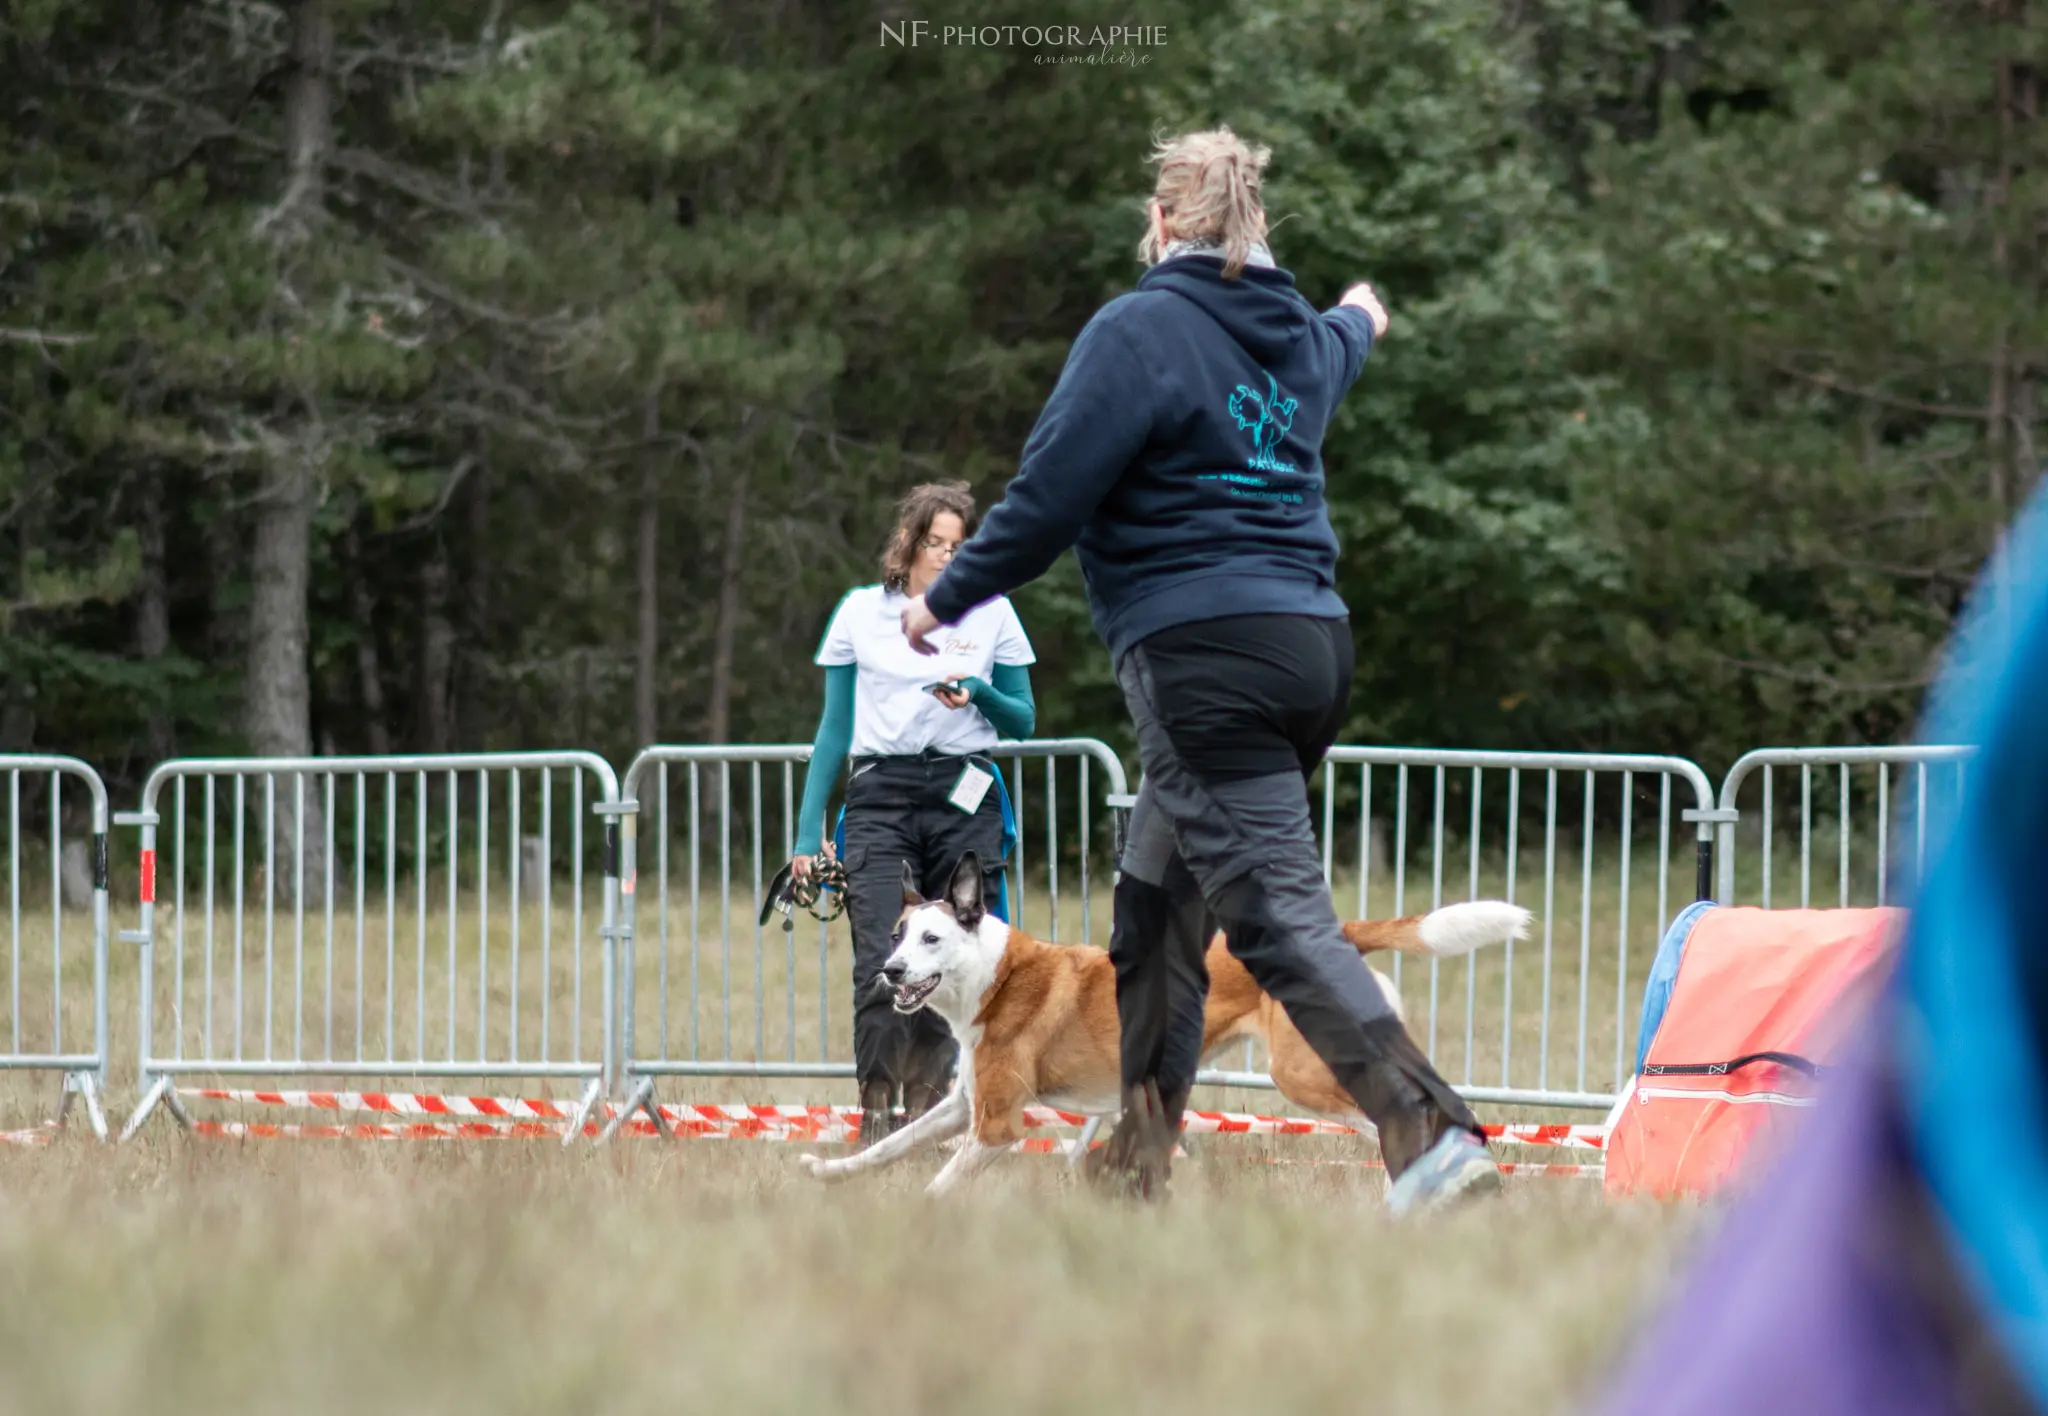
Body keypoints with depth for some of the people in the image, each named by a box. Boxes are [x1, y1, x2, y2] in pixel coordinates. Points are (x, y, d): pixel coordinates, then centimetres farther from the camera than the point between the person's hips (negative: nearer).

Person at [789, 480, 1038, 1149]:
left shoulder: (992, 614, 9)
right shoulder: (861, 613, 10)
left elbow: (1024, 721, 12)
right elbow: (835, 727, 14)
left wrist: (979, 693, -10)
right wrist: (808, 831, 8)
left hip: (964, 796, 1)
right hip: (880, 794, -1)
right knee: (880, 963, -14)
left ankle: (927, 1113, 5)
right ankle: (877, 1120, -14)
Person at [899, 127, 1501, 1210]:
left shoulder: (1140, 331, -8)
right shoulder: (1301, 338, 16)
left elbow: (1049, 496, -10)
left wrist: (948, 597, 3)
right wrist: (1359, 321, 67)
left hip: (1205, 658, -8)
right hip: (1308, 642, 8)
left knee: (1279, 919, -14)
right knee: (1156, 908, 18)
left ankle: (1433, 1140, -28)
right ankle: (1136, 1162, 23)